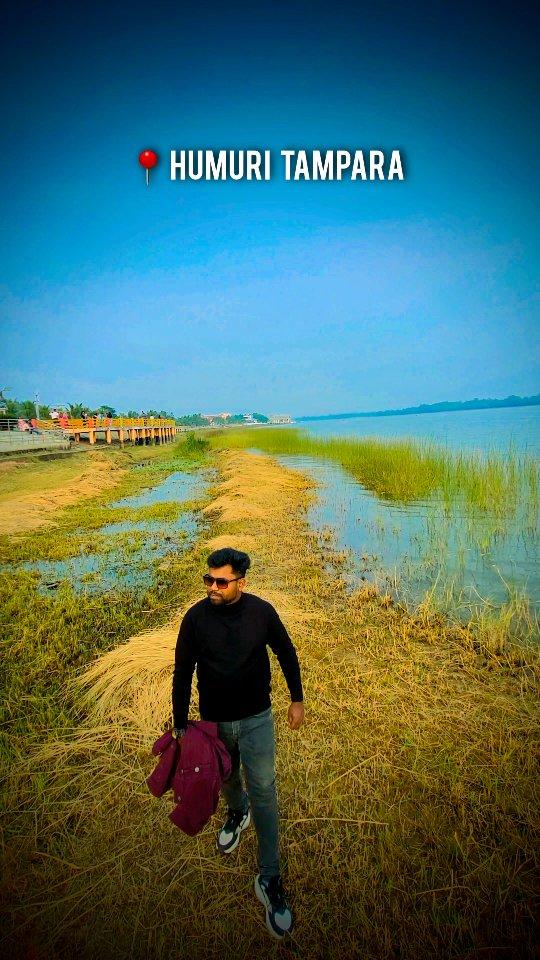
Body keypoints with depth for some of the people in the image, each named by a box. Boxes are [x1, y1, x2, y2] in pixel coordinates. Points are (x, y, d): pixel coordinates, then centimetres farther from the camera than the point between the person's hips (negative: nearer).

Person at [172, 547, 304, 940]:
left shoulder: (262, 611, -18)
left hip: (256, 718, -1)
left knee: (264, 792, 1)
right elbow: (182, 673, -6)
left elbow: (287, 652, -2)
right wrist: (181, 724, -2)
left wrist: (297, 699, 3)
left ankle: (270, 879, 20)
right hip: (214, 720, 2)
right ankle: (238, 811, 59)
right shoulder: (196, 617, -17)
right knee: (226, 776, 25)